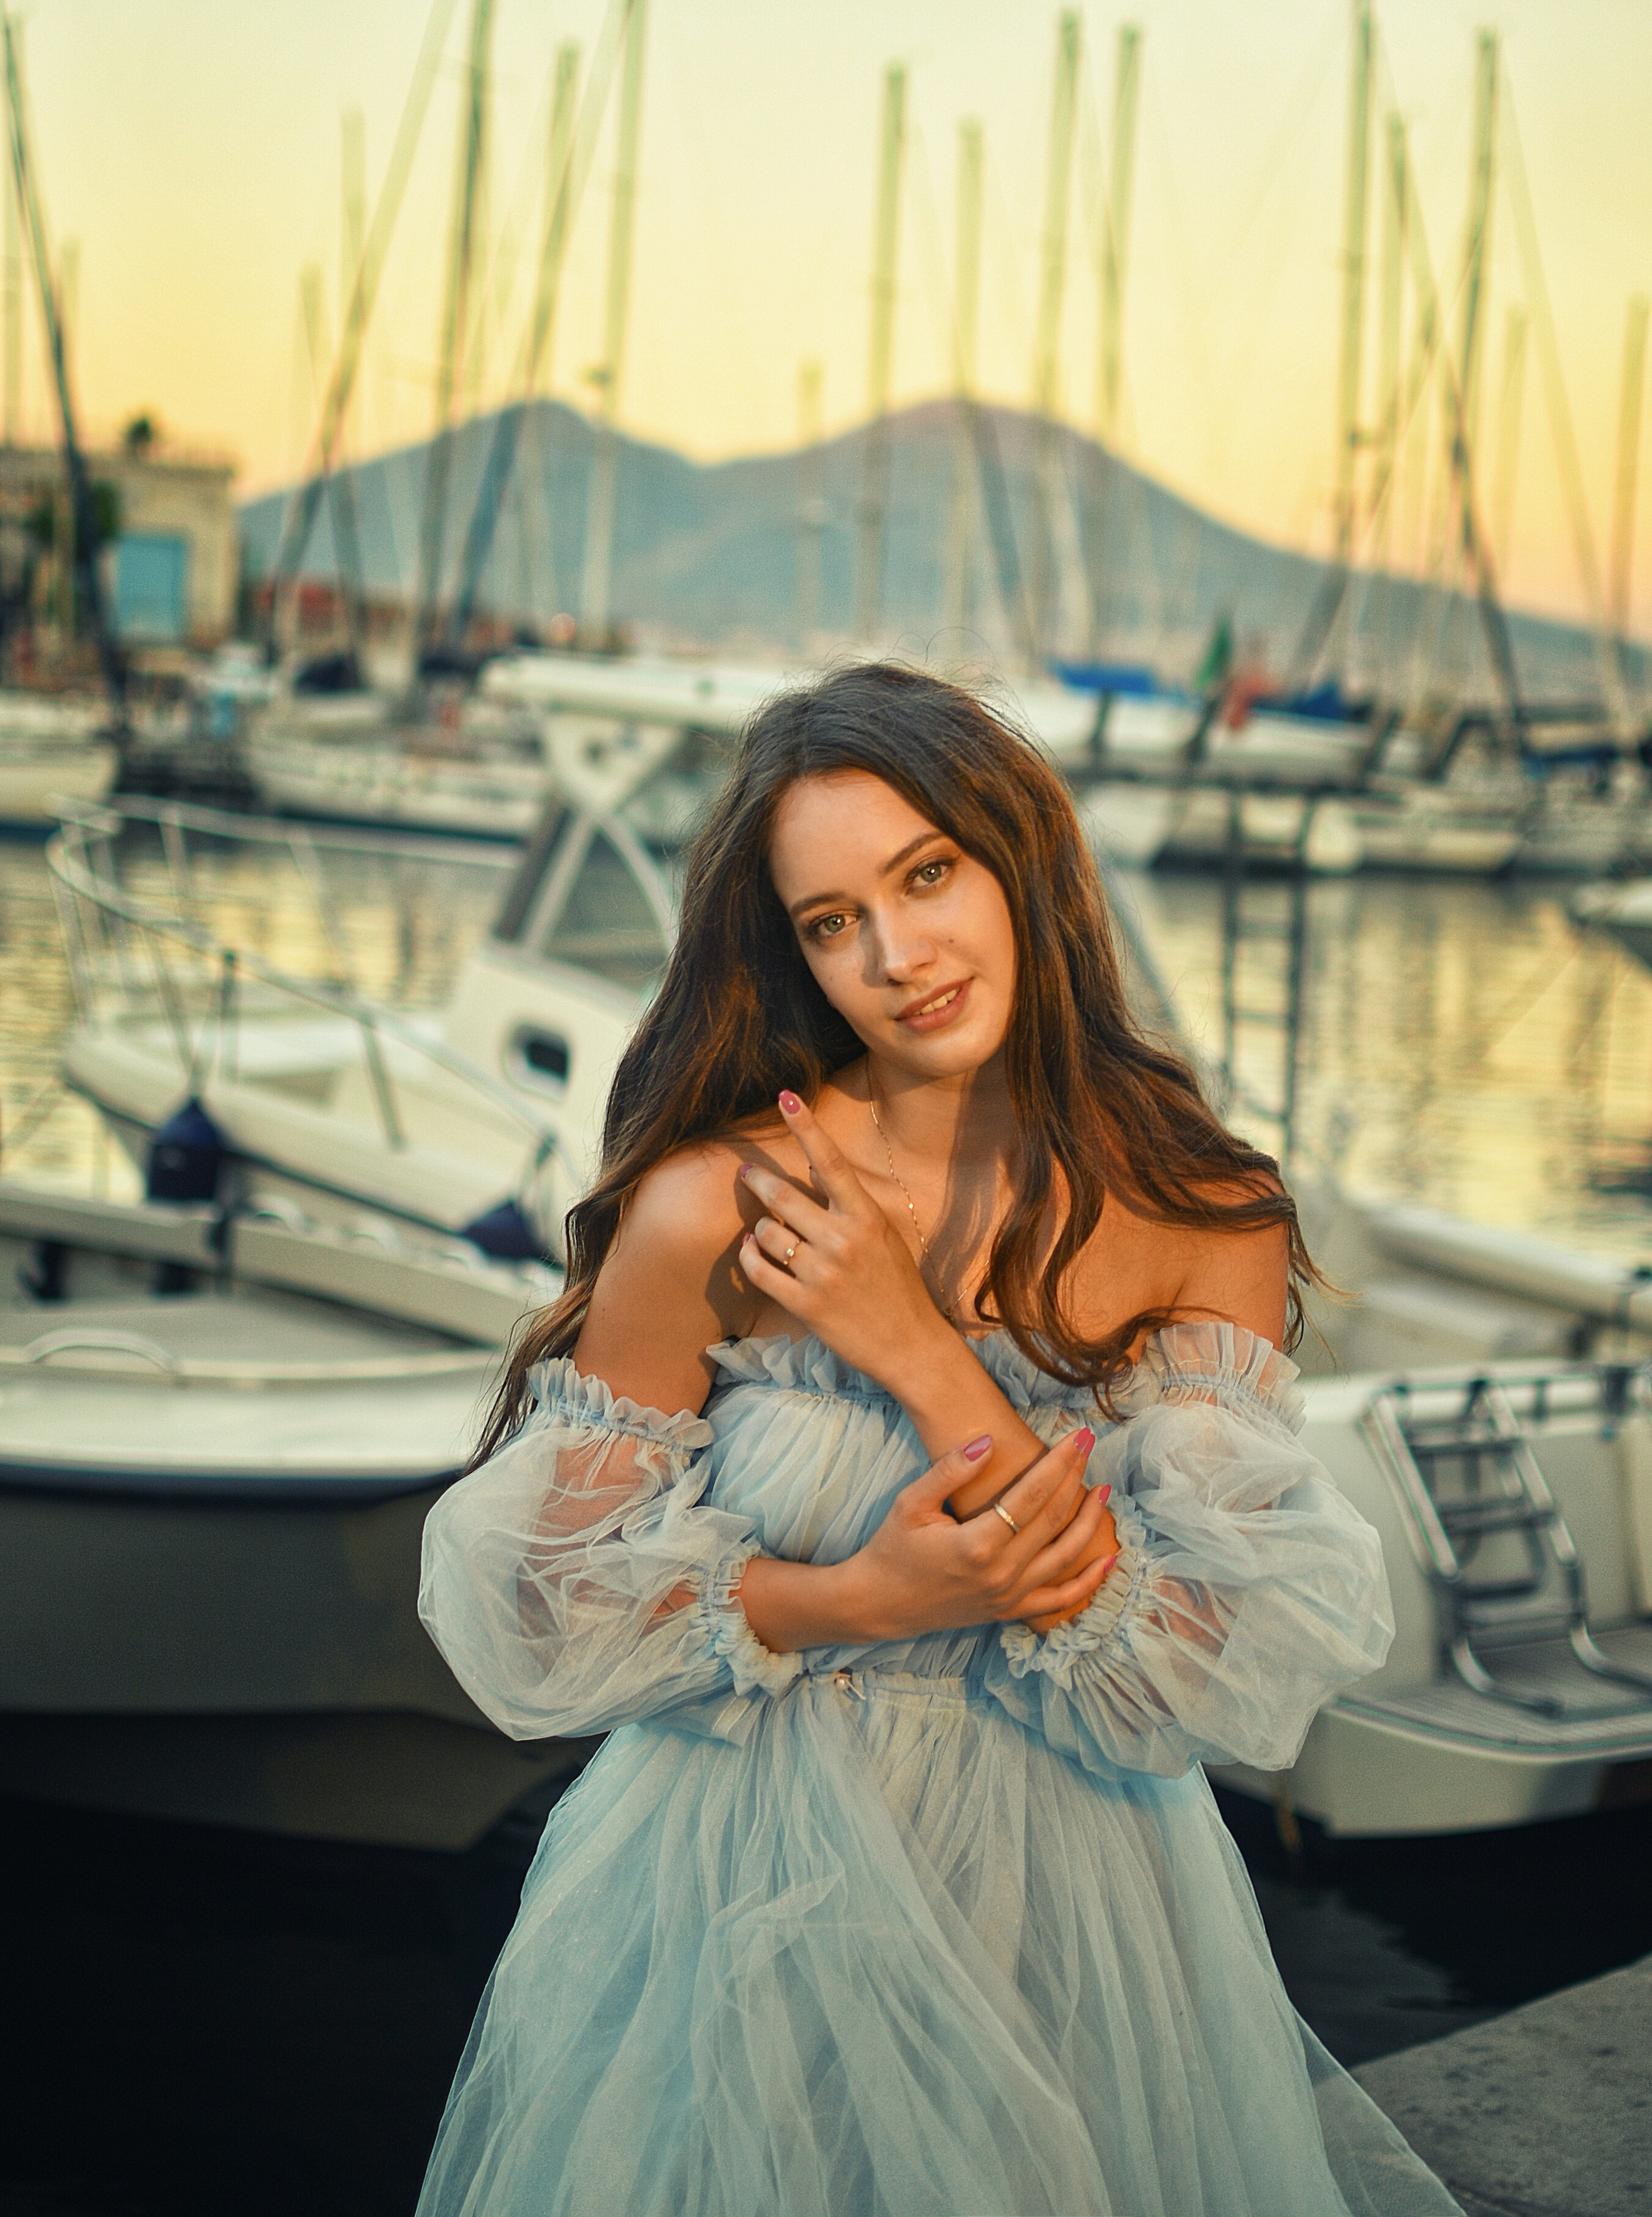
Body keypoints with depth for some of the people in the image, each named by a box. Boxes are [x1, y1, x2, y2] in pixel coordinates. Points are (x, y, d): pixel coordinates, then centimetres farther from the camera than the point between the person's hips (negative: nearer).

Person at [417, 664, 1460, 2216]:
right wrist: (860, 1601, -22)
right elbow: (549, 1597, -8)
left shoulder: (1210, 1227, -10)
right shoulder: (710, 1214, -17)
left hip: (1071, 1905, 2)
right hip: (755, 1897, -2)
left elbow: (1222, 1674, -18)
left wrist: (925, 1363, -23)